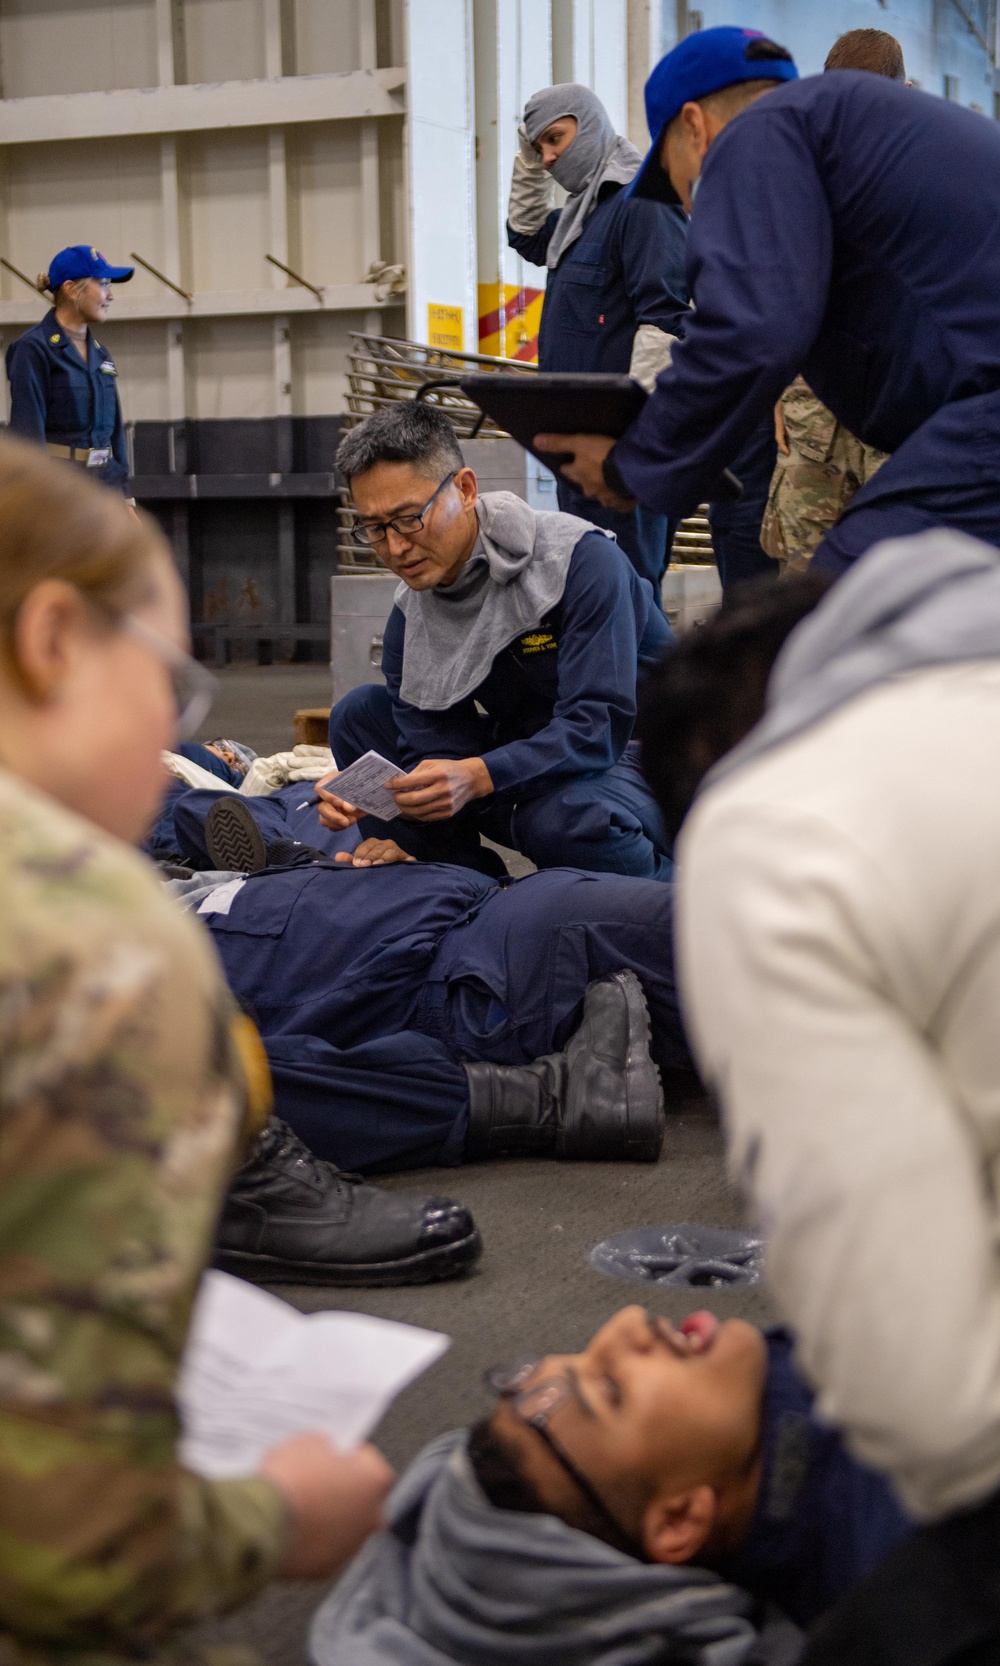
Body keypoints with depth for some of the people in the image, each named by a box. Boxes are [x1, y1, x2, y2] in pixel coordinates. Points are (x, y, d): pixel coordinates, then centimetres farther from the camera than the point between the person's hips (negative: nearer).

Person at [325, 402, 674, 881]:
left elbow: (597, 726, -30)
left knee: (564, 817, -41)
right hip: (531, 760, 6)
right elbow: (434, 761, -8)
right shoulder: (410, 620, -3)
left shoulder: (581, 560, -21)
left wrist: (478, 776, -44)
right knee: (359, 713, -4)